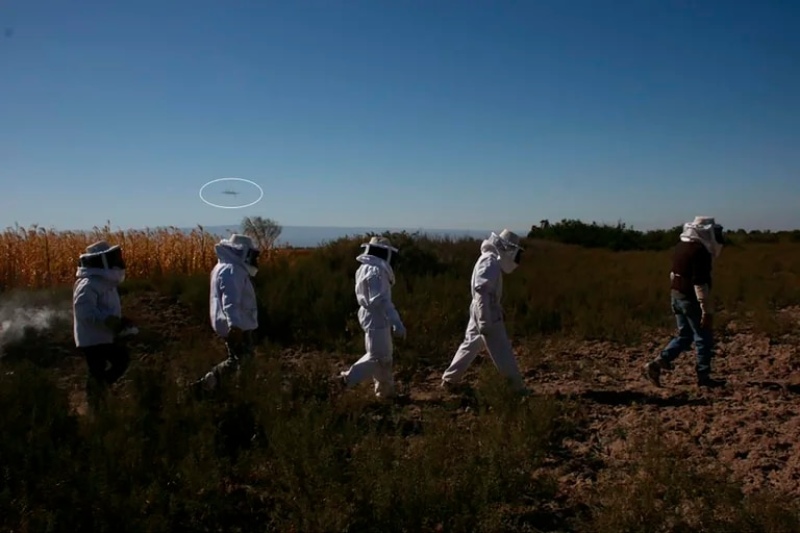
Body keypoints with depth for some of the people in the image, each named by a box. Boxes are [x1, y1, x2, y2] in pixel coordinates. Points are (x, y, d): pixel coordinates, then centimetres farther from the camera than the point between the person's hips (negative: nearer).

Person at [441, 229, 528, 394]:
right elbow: (482, 292, -26)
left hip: (481, 313, 10)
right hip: (488, 315, -10)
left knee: (470, 345, 17)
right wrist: (485, 323, -27)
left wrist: (499, 311, 25)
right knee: (502, 351, -3)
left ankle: (449, 379, 24)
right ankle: (517, 387, 4)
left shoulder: (491, 260, 14)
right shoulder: (490, 263, -19)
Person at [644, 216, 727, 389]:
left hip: (677, 295, 9)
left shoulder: (681, 246, 11)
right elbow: (700, 283, -23)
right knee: (704, 338, 5)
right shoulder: (700, 251, -19)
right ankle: (704, 377, 14)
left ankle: (656, 364, 5)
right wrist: (707, 310, -20)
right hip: (691, 299, -9)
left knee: (684, 335, 16)